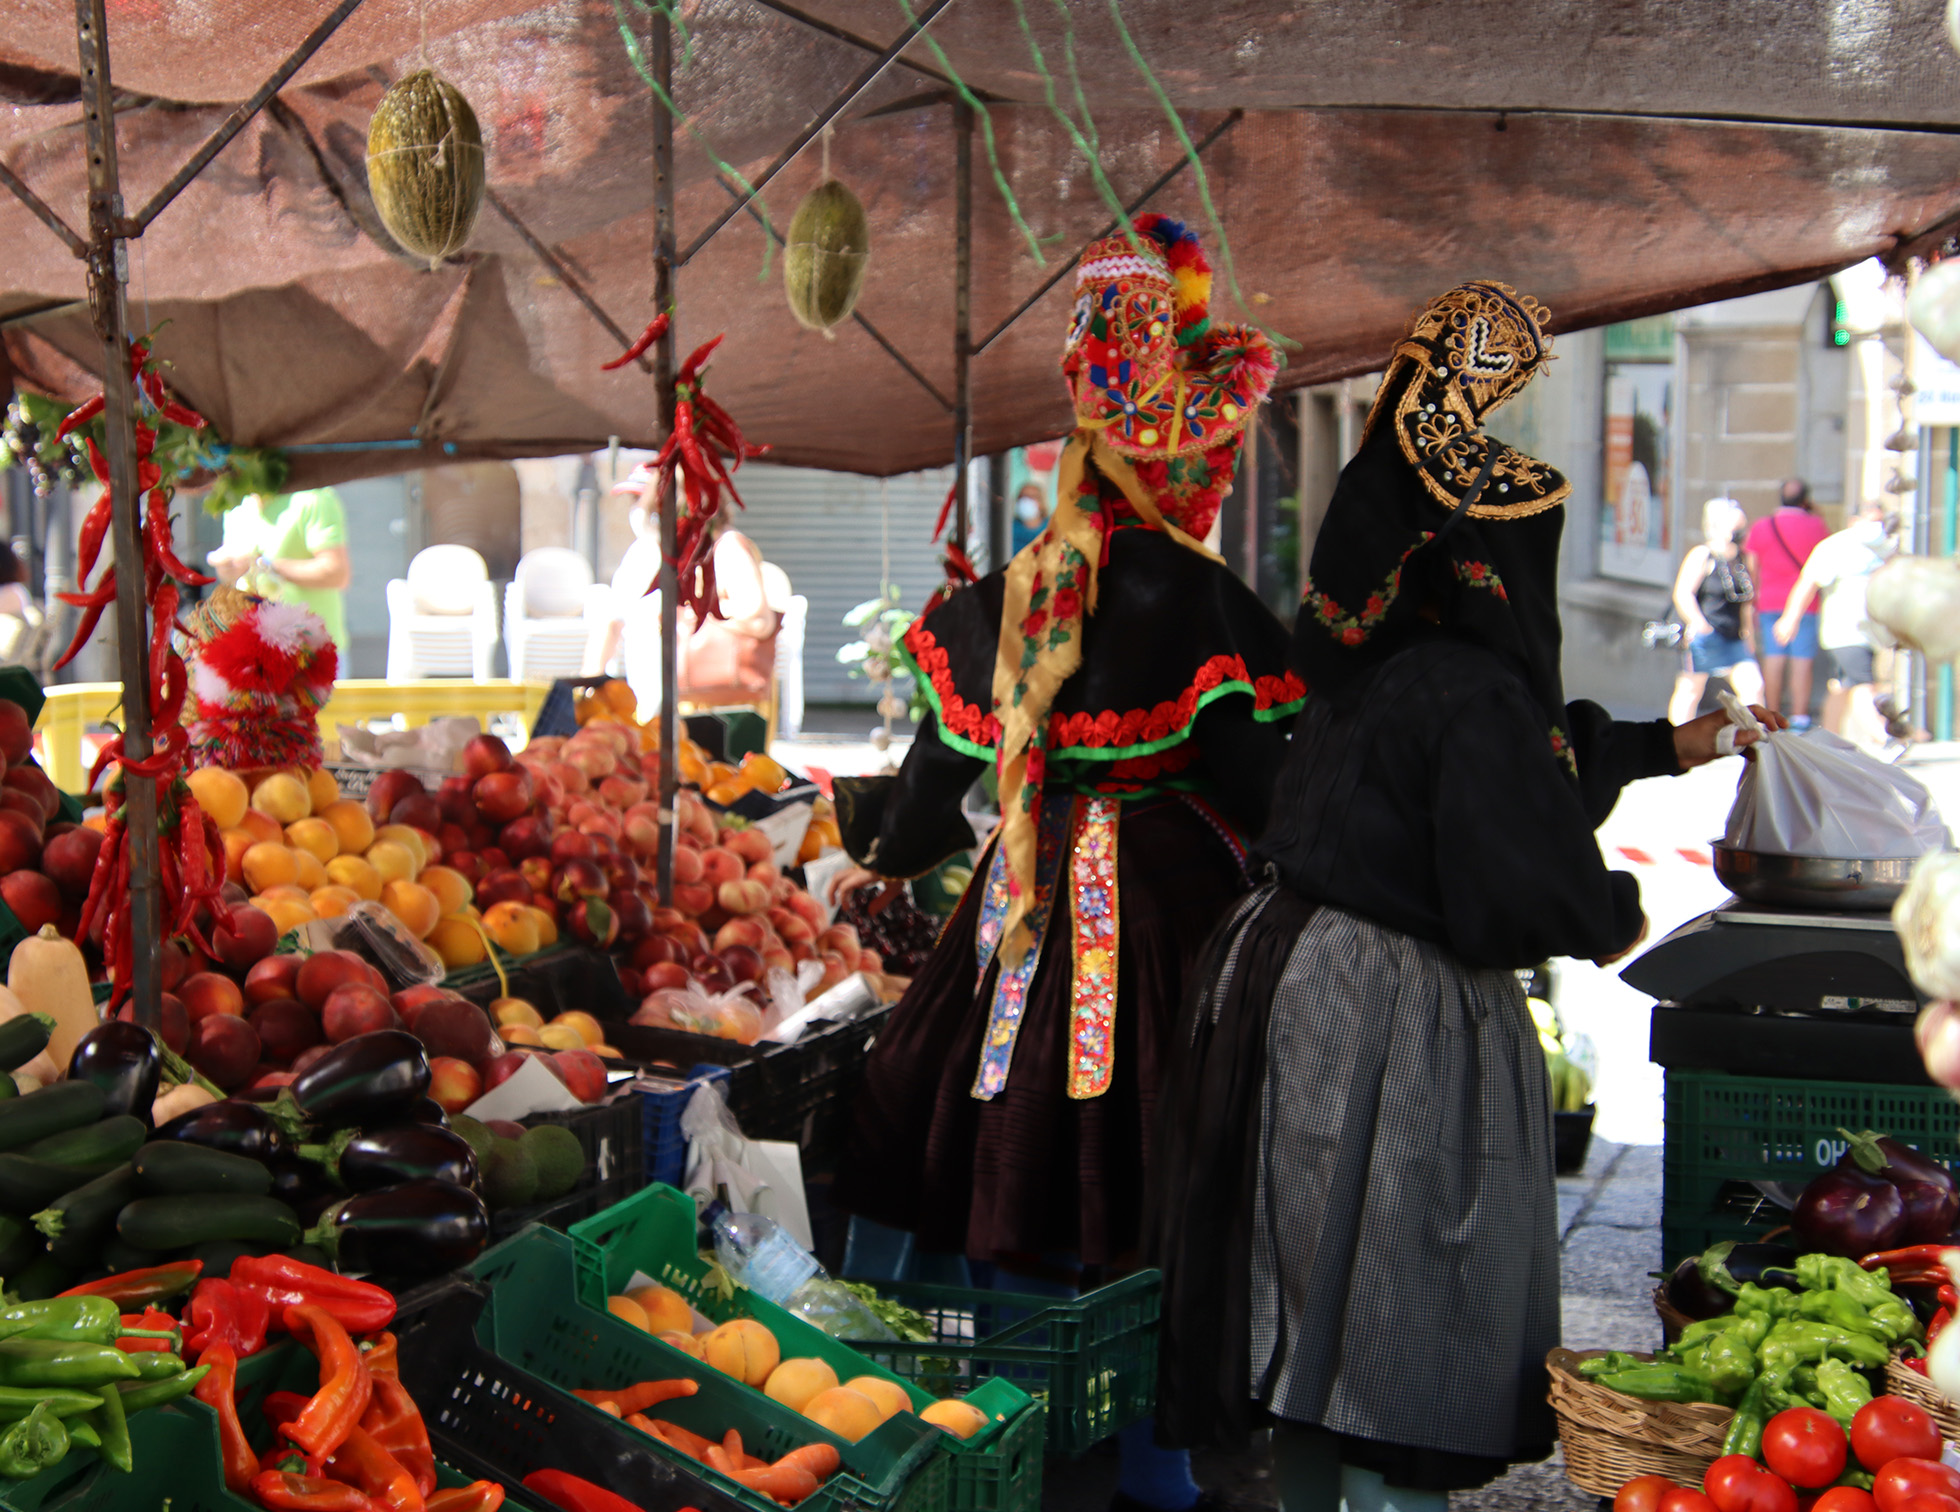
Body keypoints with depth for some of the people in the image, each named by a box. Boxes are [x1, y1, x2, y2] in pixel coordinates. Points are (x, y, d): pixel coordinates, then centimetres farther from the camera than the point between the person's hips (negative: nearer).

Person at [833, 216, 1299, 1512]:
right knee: (1152, 1218, 7)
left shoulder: (1000, 605, 2)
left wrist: (864, 816, 27)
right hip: (1167, 919, -4)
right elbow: (1263, 800, -14)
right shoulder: (1198, 604, -12)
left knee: (1022, 1204, 13)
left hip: (1029, 918, 5)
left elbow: (926, 808, 8)